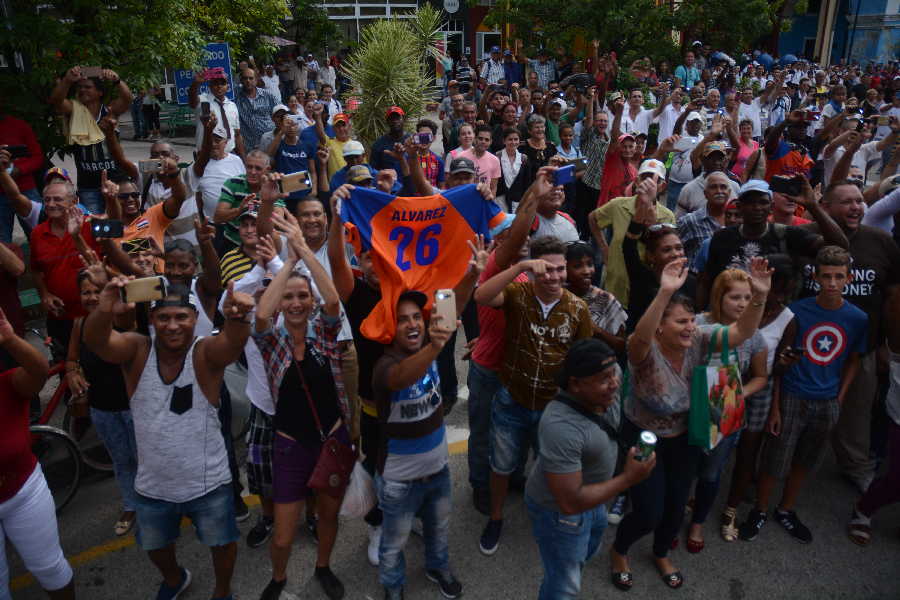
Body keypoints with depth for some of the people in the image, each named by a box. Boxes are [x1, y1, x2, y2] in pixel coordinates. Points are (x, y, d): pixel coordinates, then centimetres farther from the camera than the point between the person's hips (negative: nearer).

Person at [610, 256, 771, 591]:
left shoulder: (699, 340, -15)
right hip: (644, 436, -5)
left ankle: (661, 554, 50)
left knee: (676, 505, 18)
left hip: (684, 436, 5)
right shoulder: (646, 349, -30)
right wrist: (665, 293, -68)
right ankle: (619, 551, 32)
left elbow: (742, 332, -22)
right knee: (649, 513, -2)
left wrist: (759, 296, -40)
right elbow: (640, 337, -54)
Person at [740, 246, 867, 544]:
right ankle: (759, 511, 26)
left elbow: (853, 361, 9)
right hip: (792, 398, -3)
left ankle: (786, 510, 37)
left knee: (805, 463, 16)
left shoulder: (857, 319, -4)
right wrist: (775, 406, -9)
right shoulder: (798, 311, -11)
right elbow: (780, 360, -7)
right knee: (774, 462, 4)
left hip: (827, 404, 3)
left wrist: (838, 402, 4)